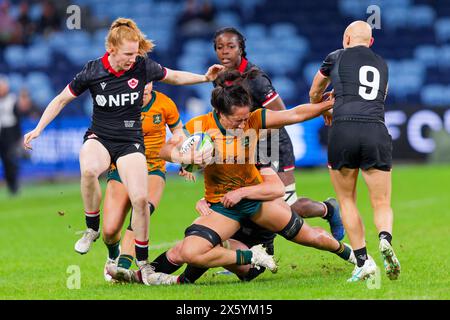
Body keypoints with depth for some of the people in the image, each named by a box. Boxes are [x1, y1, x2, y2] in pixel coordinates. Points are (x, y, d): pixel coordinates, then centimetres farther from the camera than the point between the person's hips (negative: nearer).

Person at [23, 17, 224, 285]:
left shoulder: (143, 67, -8)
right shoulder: (92, 72, -9)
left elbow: (174, 76, 11)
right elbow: (62, 99, 3)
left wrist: (205, 77, 0)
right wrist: (38, 129, -3)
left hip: (130, 141, 1)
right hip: (99, 137, -1)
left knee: (140, 198, -17)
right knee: (89, 170, -37)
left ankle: (143, 261, 4)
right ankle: (92, 228, -13)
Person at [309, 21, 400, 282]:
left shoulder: (337, 57, 14)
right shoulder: (382, 65, 22)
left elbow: (314, 93, 31)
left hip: (343, 132, -2)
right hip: (376, 131, 2)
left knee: (347, 201, 12)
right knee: (382, 204, 5)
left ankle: (363, 261, 2)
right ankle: (386, 239, -27)